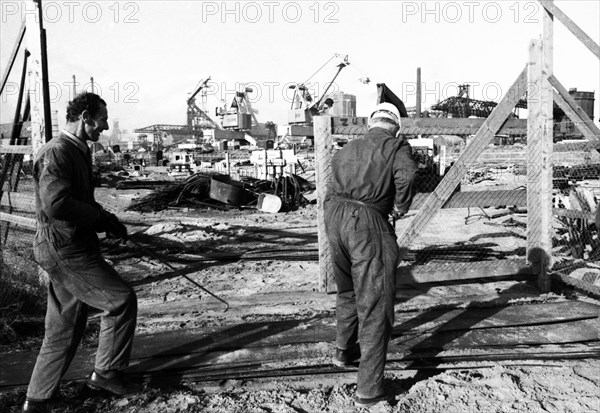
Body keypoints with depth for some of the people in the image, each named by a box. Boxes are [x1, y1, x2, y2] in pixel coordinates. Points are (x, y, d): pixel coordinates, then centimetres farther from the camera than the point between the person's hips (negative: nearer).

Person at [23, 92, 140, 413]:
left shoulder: (78, 152, 17)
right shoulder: (56, 152, -15)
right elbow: (56, 204, -27)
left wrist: (107, 222, 8)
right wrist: (103, 218, -17)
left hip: (71, 248, 10)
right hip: (64, 250, -10)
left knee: (65, 327, 15)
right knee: (121, 300, -7)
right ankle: (106, 372, 8)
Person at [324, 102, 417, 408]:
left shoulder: (346, 149, 24)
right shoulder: (397, 147, 6)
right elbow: (406, 175, -14)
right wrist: (400, 207, 0)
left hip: (334, 216, 6)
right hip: (368, 222, -6)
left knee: (347, 289, 27)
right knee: (374, 304, 0)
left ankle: (344, 349, 48)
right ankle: (369, 391, 3)